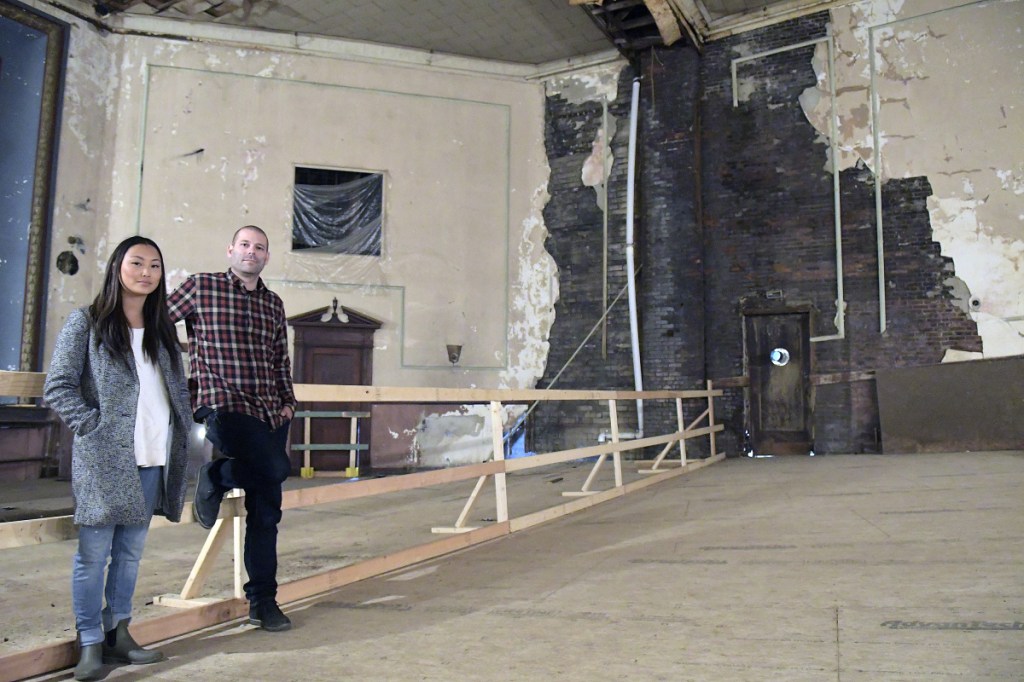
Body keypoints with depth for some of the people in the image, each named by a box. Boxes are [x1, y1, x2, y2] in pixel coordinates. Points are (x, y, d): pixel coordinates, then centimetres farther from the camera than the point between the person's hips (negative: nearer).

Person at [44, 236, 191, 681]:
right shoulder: (86, 322, 0)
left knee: (131, 552, 12)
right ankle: (90, 645, 9)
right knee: (94, 553, 0)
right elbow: (58, 387, -5)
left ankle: (119, 634, 22)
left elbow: (179, 390, 18)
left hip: (152, 460, 5)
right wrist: (94, 425, -13)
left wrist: (181, 434, 6)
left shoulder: (162, 330, 15)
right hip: (104, 459, -5)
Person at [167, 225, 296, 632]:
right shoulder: (200, 287, 3)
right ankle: (215, 479, 4)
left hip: (269, 413, 5)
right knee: (276, 467, -27)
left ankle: (262, 601, 16)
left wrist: (288, 401, 13)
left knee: (266, 513, 6)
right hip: (223, 407, -5)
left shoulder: (273, 303, 17)